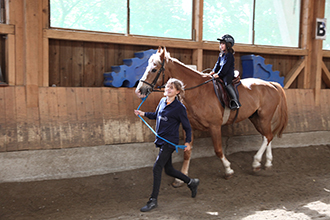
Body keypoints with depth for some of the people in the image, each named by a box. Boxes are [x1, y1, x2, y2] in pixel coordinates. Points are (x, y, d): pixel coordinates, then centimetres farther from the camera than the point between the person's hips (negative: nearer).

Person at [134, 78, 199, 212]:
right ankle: (191, 182, 37)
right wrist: (143, 114, 13)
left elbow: (187, 127, -7)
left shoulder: (179, 107, -14)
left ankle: (153, 200, 1)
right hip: (161, 140, 8)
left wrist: (188, 142, -14)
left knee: (157, 168, -10)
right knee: (168, 170, 16)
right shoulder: (162, 101, 6)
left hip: (170, 142, -8)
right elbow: (156, 115, 24)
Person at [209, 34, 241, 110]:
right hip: (222, 74, 10)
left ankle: (235, 102, -42)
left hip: (228, 74, -10)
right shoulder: (221, 55, 16)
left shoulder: (229, 55, -12)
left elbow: (225, 67, -18)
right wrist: (214, 71, 4)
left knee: (227, 83, -35)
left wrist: (218, 74, -22)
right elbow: (218, 64, 20)